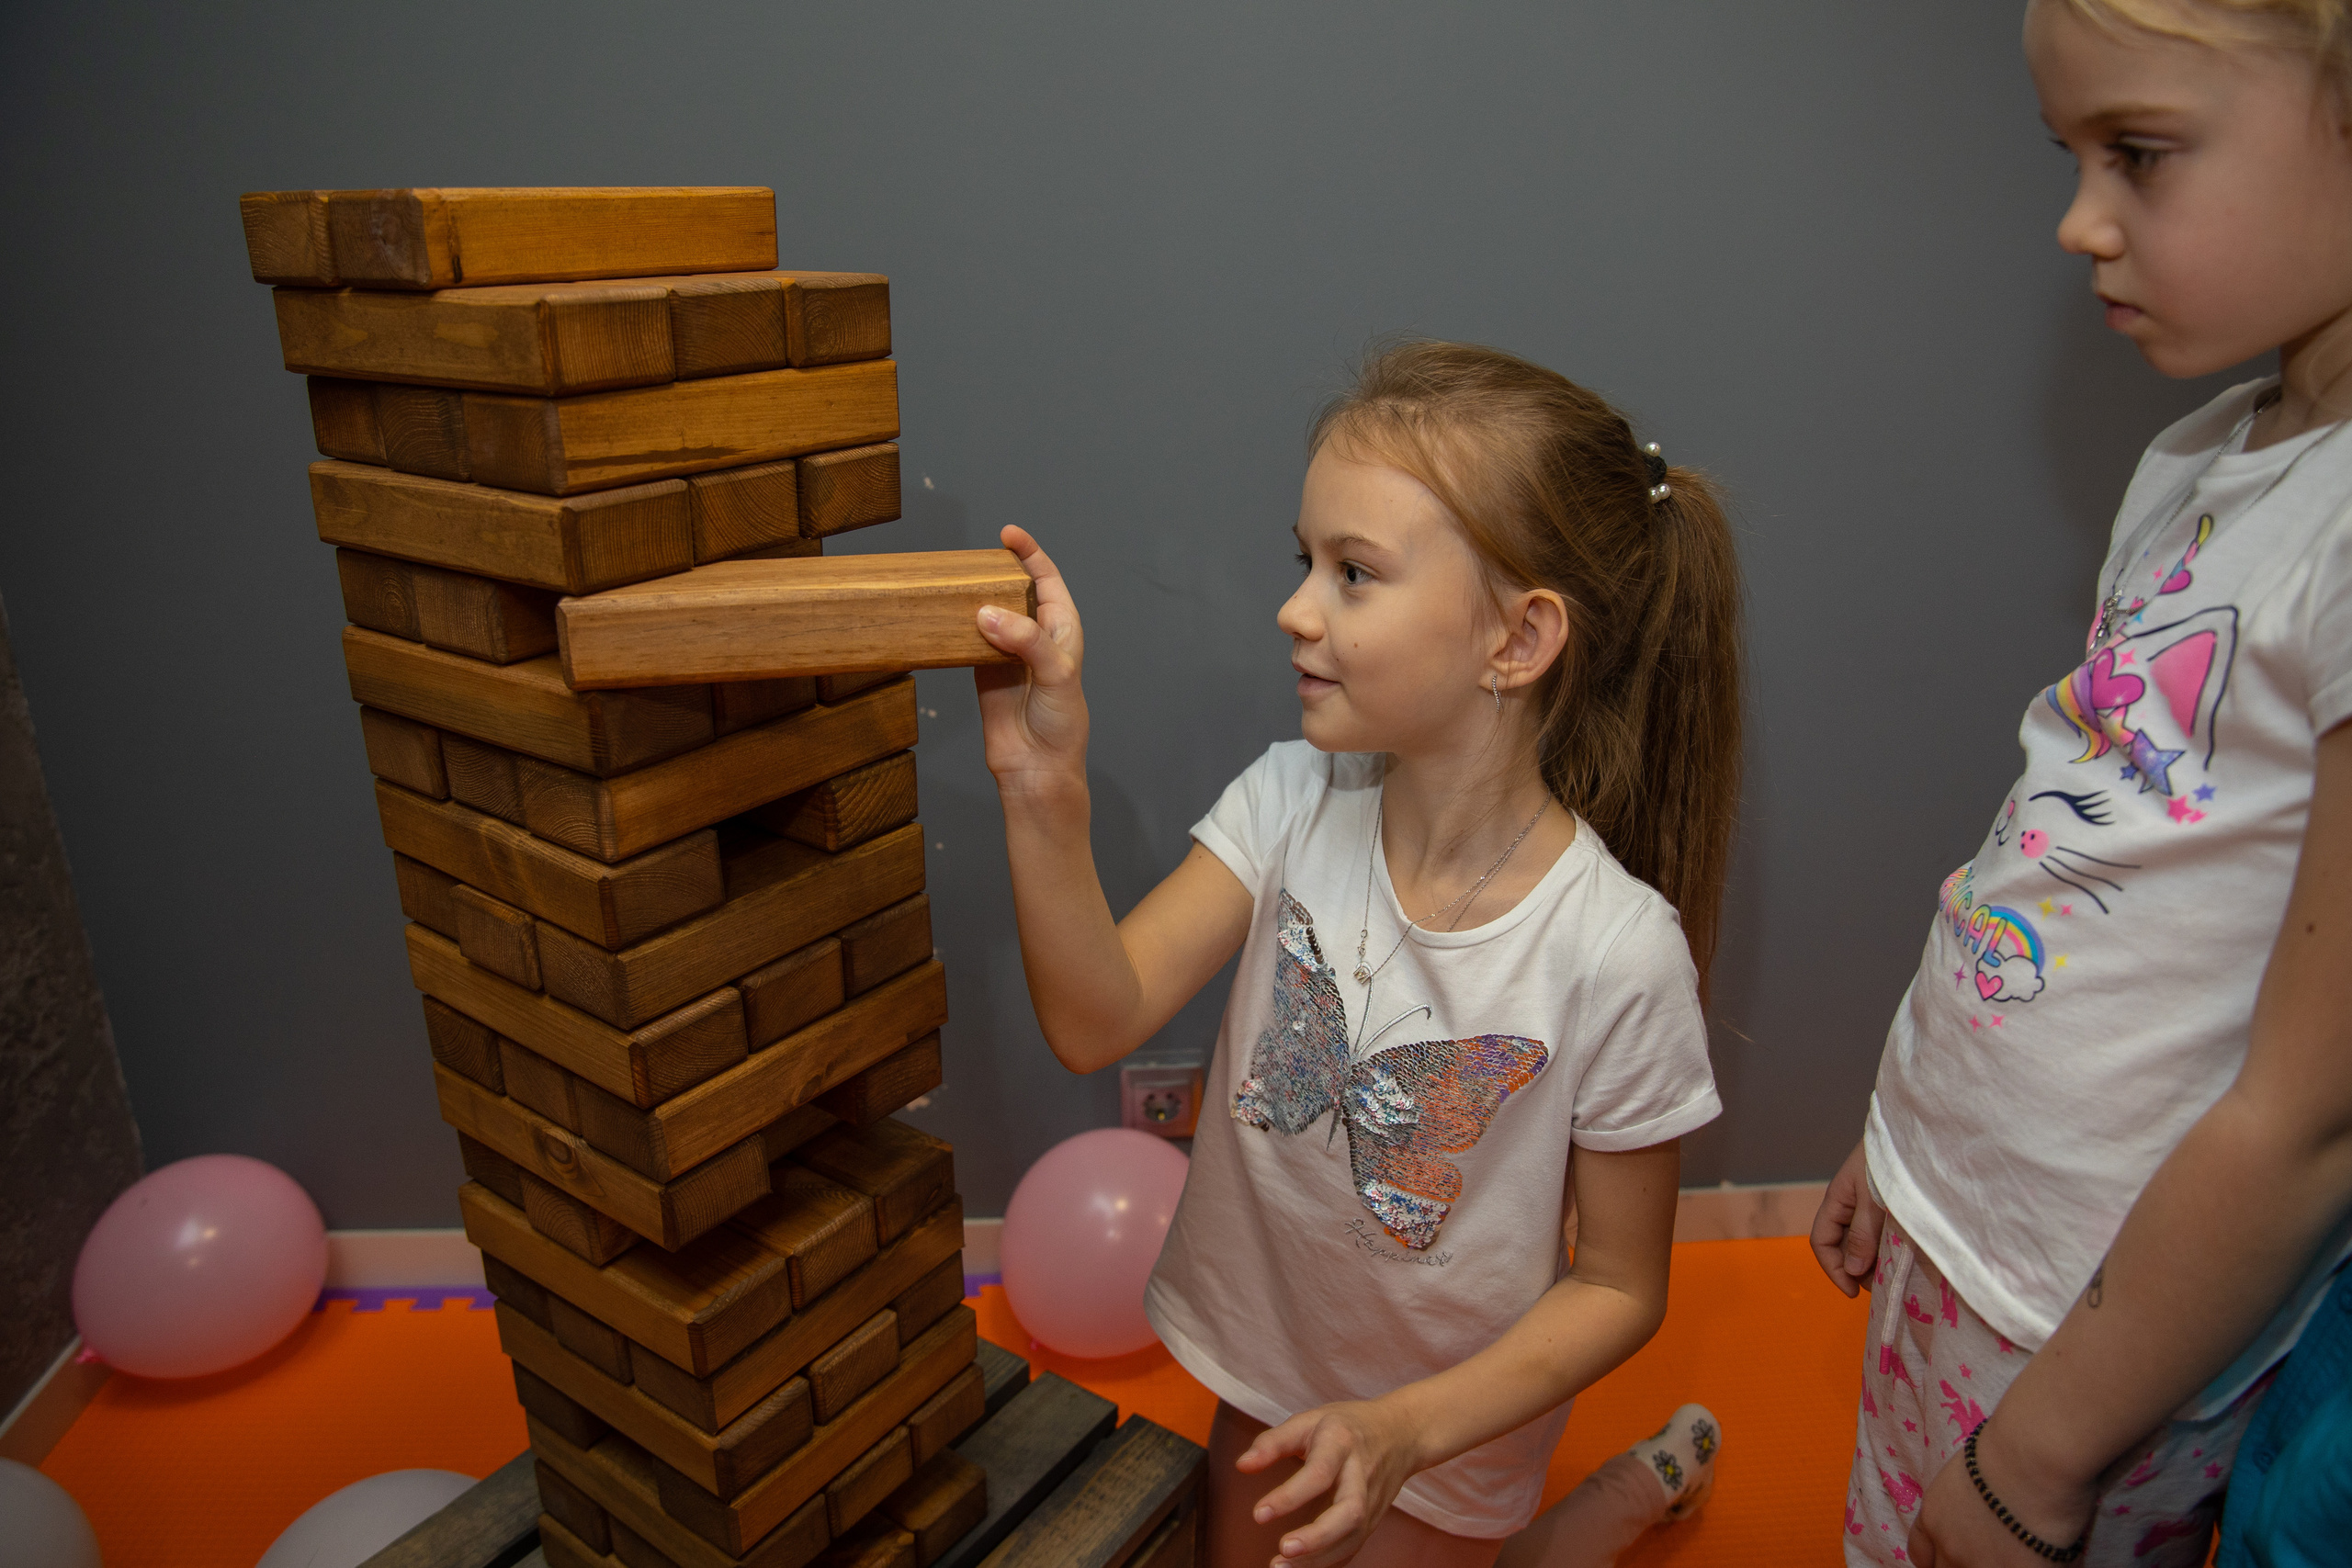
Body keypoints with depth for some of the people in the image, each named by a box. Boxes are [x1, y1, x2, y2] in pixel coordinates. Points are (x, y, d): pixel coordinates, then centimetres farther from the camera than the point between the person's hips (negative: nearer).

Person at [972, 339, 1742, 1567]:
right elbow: (1098, 1025, -26)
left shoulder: (1617, 953, -28)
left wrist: (1404, 1432, -25)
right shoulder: (1294, 803, -18)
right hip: (1262, 1369, 4)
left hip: (1445, 1416, -4)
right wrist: (1044, 789, -38)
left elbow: (1618, 1287, -16)